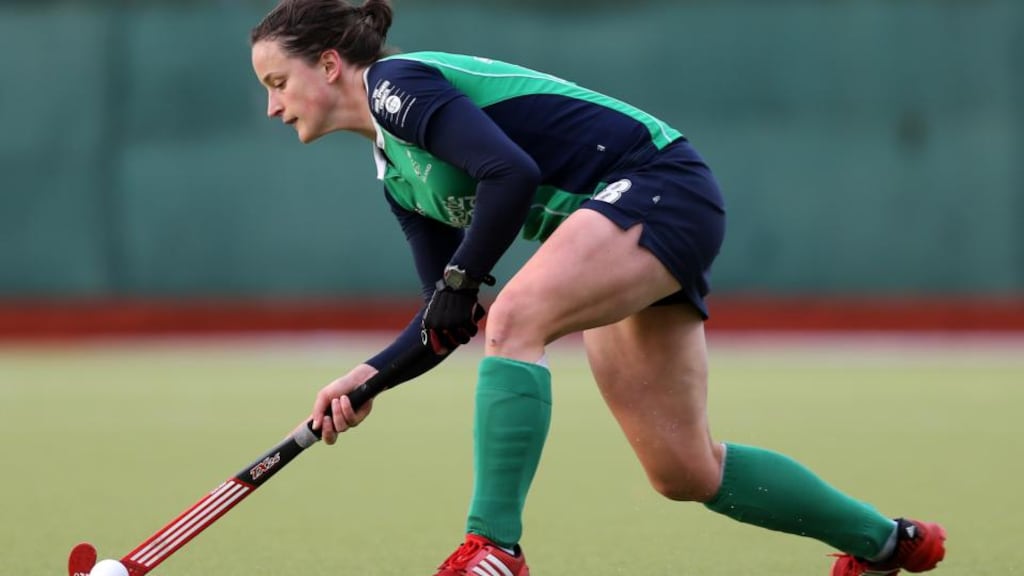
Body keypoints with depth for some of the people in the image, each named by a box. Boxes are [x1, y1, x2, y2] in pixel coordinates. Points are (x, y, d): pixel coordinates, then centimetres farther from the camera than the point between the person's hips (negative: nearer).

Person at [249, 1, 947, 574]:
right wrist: (371, 375, 1)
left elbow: (510, 173, -23)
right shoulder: (397, 176, 16)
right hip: (615, 222, 10)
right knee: (684, 470, 10)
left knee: (514, 318, -31)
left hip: (661, 185, -10)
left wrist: (459, 281, -14)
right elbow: (449, 319, 15)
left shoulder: (396, 81, -10)